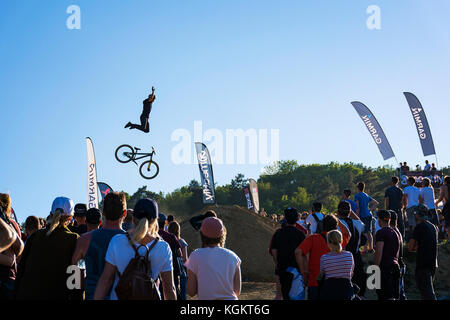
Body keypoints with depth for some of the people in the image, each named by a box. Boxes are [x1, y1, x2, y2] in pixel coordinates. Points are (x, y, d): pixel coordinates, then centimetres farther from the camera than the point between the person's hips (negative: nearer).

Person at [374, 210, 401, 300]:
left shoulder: (381, 233, -8)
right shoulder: (395, 233, 18)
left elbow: (379, 253, -14)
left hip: (384, 266, -8)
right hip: (395, 265, 8)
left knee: (388, 297, -14)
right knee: (395, 296, 8)